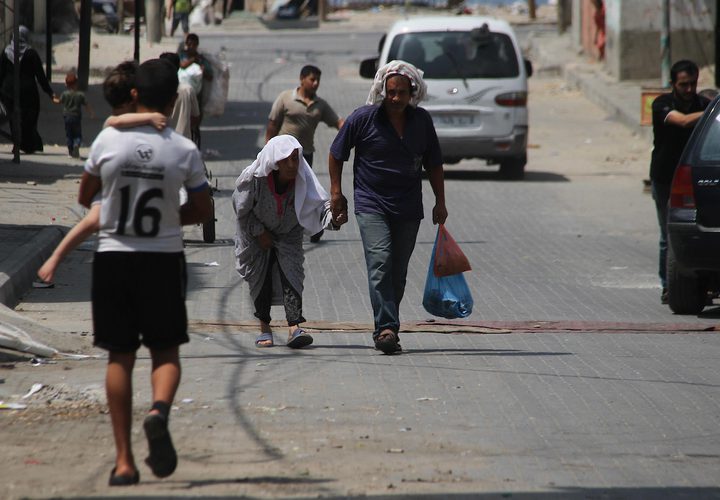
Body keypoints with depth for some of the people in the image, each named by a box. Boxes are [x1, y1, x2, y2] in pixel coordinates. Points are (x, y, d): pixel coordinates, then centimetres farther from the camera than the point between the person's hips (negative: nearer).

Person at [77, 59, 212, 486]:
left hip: (112, 257, 1)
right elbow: (204, 210, 5)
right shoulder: (184, 150, -6)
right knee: (166, 351, 11)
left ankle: (124, 461, 3)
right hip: (164, 258, -1)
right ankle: (160, 409, -22)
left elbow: (84, 198, 8)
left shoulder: (108, 140, -6)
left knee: (120, 356, 7)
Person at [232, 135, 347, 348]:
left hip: (288, 233, 0)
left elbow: (319, 203, -36)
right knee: (260, 276, 2)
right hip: (256, 233, 0)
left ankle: (294, 327, -21)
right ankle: (264, 328, 19)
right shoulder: (253, 178, -29)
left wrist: (333, 217, -56)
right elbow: (241, 208, -14)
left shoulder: (303, 180, -28)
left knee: (291, 272, -15)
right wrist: (259, 232, -13)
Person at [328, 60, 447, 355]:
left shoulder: (422, 120, 5)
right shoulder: (363, 119, -5)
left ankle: (387, 327, 17)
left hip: (408, 209, 4)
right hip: (371, 205, -4)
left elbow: (433, 163, 16)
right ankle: (386, 328, -25)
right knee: (380, 264, -18)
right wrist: (336, 192, 3)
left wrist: (440, 202, 13)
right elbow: (336, 154, 6)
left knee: (398, 272, 6)